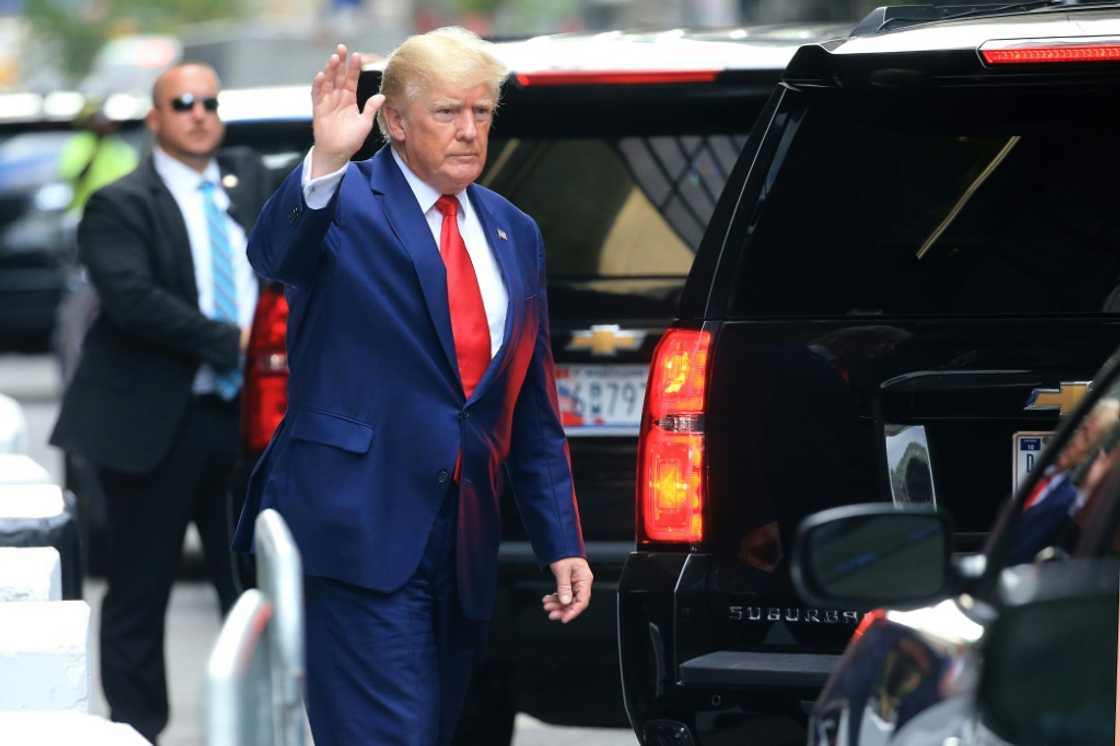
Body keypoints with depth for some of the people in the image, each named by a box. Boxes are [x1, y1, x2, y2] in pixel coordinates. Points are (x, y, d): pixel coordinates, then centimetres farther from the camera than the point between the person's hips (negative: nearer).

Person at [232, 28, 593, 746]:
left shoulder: (515, 235, 15)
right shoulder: (345, 205, -3)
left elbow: (535, 410, 18)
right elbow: (274, 253, -27)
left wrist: (562, 543, 13)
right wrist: (325, 164, -44)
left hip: (463, 546, 6)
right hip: (359, 534, -6)